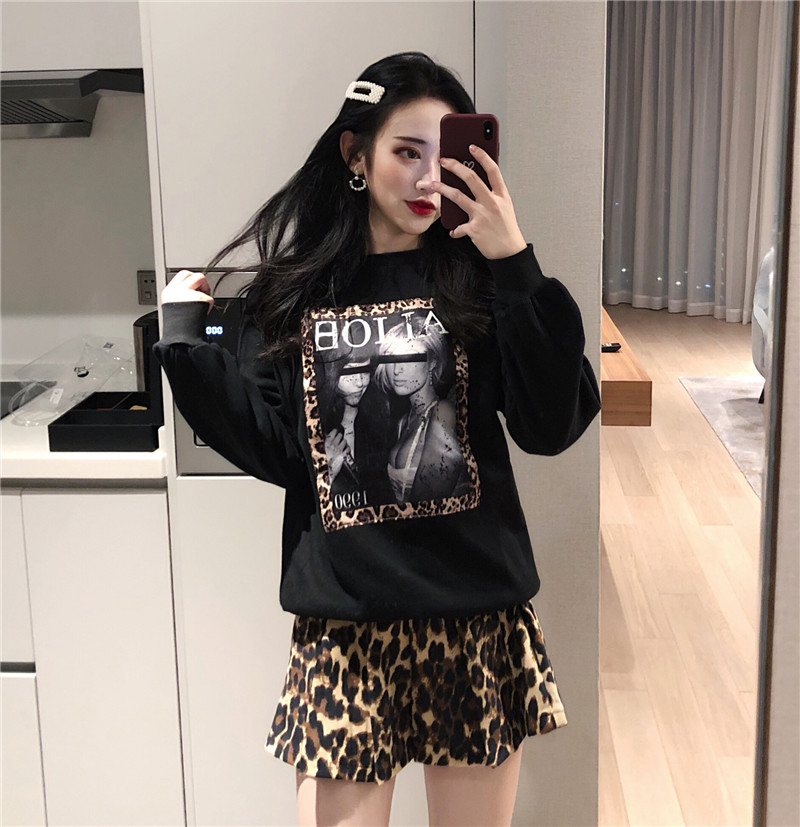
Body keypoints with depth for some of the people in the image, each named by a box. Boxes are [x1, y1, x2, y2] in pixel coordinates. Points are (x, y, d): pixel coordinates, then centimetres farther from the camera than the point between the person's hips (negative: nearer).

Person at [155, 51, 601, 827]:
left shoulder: (476, 279, 1)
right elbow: (275, 452, -1)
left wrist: (517, 268, -17)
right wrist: (186, 343, -5)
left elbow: (551, 428, -10)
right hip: (342, 625, 1)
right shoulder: (293, 290, 5)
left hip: (477, 618, 0)